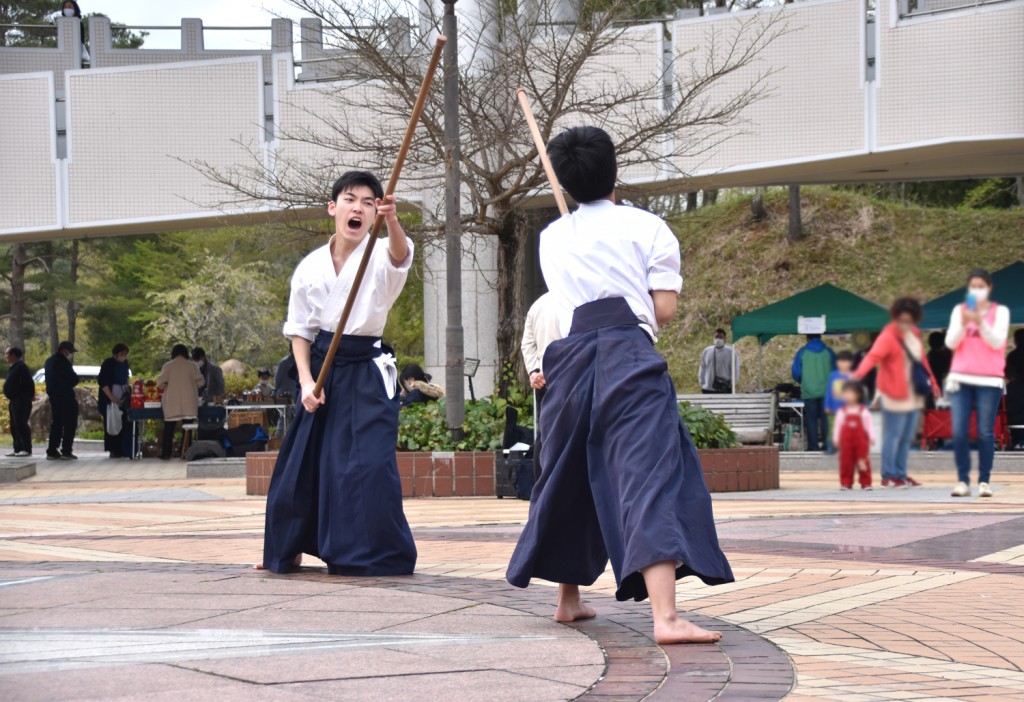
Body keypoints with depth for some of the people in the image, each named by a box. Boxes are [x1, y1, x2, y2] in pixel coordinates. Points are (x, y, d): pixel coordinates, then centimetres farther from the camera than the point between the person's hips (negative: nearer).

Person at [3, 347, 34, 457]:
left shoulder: (20, 367, -15)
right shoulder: (13, 368, 16)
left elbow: (28, 382, -18)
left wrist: (30, 395, -13)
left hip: (21, 401, -11)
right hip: (14, 401, 11)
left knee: (20, 425, -11)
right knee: (14, 426, 11)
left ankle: (27, 449, -9)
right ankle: (17, 449, 15)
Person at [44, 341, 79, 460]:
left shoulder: (49, 361, 14)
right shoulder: (63, 362, -15)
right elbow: (74, 379, -13)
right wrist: (69, 385, 8)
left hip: (53, 396, 9)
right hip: (66, 397, -9)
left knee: (56, 423, 12)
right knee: (70, 424, -3)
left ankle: (52, 451, 9)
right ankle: (66, 451, -7)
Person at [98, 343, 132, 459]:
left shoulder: (125, 363, 10)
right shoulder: (108, 364, -9)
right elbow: (103, 382, -12)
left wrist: (127, 392, 9)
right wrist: (111, 397, -17)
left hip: (122, 399, 6)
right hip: (110, 400, -6)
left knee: (123, 424, 2)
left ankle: (121, 450, 6)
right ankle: (113, 450, -1)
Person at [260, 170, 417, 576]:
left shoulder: (381, 257, -6)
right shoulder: (311, 267, 4)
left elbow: (400, 254, -32)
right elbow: (298, 329, 9)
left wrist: (392, 222, -53)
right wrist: (306, 381, -4)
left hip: (367, 373, -4)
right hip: (322, 370, 4)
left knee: (369, 463, -14)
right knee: (301, 462, 11)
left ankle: (378, 554, -4)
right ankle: (286, 550, 28)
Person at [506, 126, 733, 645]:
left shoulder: (552, 238, 17)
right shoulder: (646, 227, 5)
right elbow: (665, 308, 1)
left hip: (570, 358, 5)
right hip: (629, 353, -5)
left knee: (569, 478, 22)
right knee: (651, 474, -15)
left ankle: (568, 598, 37)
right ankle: (665, 616, -30)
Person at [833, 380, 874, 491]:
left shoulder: (863, 411, 1)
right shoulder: (841, 412, 2)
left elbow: (869, 424, 2)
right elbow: (837, 426, 5)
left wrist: (872, 437, -5)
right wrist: (835, 439, 1)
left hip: (861, 440, -1)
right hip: (846, 440, 1)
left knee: (863, 461, 2)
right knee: (846, 461, 1)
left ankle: (865, 483, 9)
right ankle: (846, 483, 8)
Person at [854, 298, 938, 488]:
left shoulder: (915, 334, 10)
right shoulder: (888, 336, -15)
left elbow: (922, 359, 23)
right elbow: (873, 356, -30)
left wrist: (932, 382, 28)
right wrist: (859, 373, -48)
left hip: (914, 396, 8)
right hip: (895, 397, -8)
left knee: (907, 437, 13)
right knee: (893, 436, -5)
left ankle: (901, 474, 22)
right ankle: (888, 476, 1)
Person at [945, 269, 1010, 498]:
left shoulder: (1000, 311, 5)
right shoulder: (959, 310, 10)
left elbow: (998, 341, -7)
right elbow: (950, 342, 2)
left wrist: (980, 322, -21)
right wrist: (963, 323, -15)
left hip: (989, 380, -2)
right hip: (961, 379, 2)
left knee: (985, 433, -5)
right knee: (959, 432, -7)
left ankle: (984, 481, -1)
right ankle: (962, 481, -3)